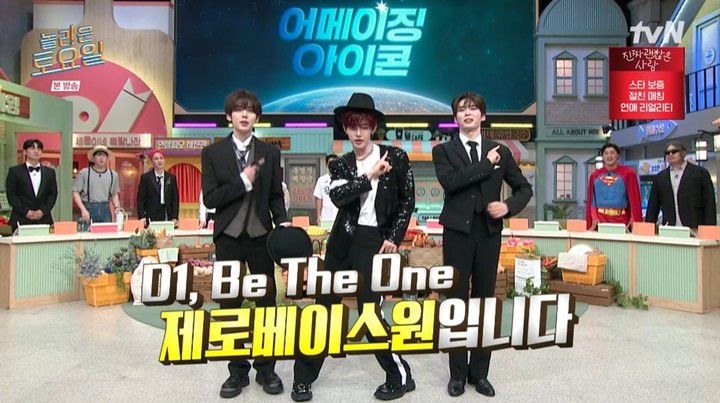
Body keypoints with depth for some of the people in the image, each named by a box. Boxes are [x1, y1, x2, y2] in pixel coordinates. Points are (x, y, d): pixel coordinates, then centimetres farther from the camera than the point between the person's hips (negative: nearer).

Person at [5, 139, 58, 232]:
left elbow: (53, 194, 9)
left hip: (44, 219, 2)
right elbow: (11, 195, 0)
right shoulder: (14, 171, 5)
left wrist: (43, 211, -5)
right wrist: (26, 211, -10)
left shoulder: (50, 172, 13)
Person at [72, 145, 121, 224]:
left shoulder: (113, 175, 12)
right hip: (88, 209, -3)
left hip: (105, 209, 3)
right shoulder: (84, 173, 2)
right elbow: (75, 192, 0)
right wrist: (83, 210, -10)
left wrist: (117, 207, 1)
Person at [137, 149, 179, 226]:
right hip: (151, 218, -2)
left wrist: (175, 217, -1)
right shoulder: (145, 177, 4)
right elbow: (141, 199, 2)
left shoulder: (171, 177, 10)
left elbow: (175, 199, 9)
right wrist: (142, 217, -8)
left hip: (168, 217, 2)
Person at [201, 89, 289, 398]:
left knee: (267, 301, 6)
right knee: (230, 303, 7)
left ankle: (266, 368, 21)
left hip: (260, 236, 1)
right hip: (228, 237, 0)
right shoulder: (212, 153, 2)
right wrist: (243, 182, -15)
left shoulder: (270, 153, 5)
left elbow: (275, 196, 7)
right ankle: (238, 370, 22)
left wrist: (283, 222, -10)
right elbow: (209, 198, -6)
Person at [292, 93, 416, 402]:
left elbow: (407, 201, 3)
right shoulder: (340, 165, 6)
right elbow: (338, 197, -13)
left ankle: (401, 377, 16)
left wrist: (395, 237, -4)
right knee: (323, 307, 9)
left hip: (375, 241, -4)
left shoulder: (395, 157, 0)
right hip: (342, 241, 4)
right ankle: (304, 377, 24)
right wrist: (370, 176, -16)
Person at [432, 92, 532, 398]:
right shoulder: (443, 150, 3)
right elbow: (450, 182, -16)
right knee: (457, 302, 4)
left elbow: (524, 188, 14)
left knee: (484, 301, 8)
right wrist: (487, 164, -13)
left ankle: (480, 372, 20)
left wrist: (508, 206, -6)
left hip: (489, 233, 2)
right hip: (457, 232, -2)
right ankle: (458, 373, 16)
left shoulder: (500, 151, 9)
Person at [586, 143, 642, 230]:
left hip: (621, 219, -1)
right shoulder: (595, 176, 9)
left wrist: (634, 219, -9)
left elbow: (634, 198, -1)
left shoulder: (628, 173, 2)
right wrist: (594, 218, -3)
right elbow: (591, 200, 9)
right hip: (600, 219, 1)